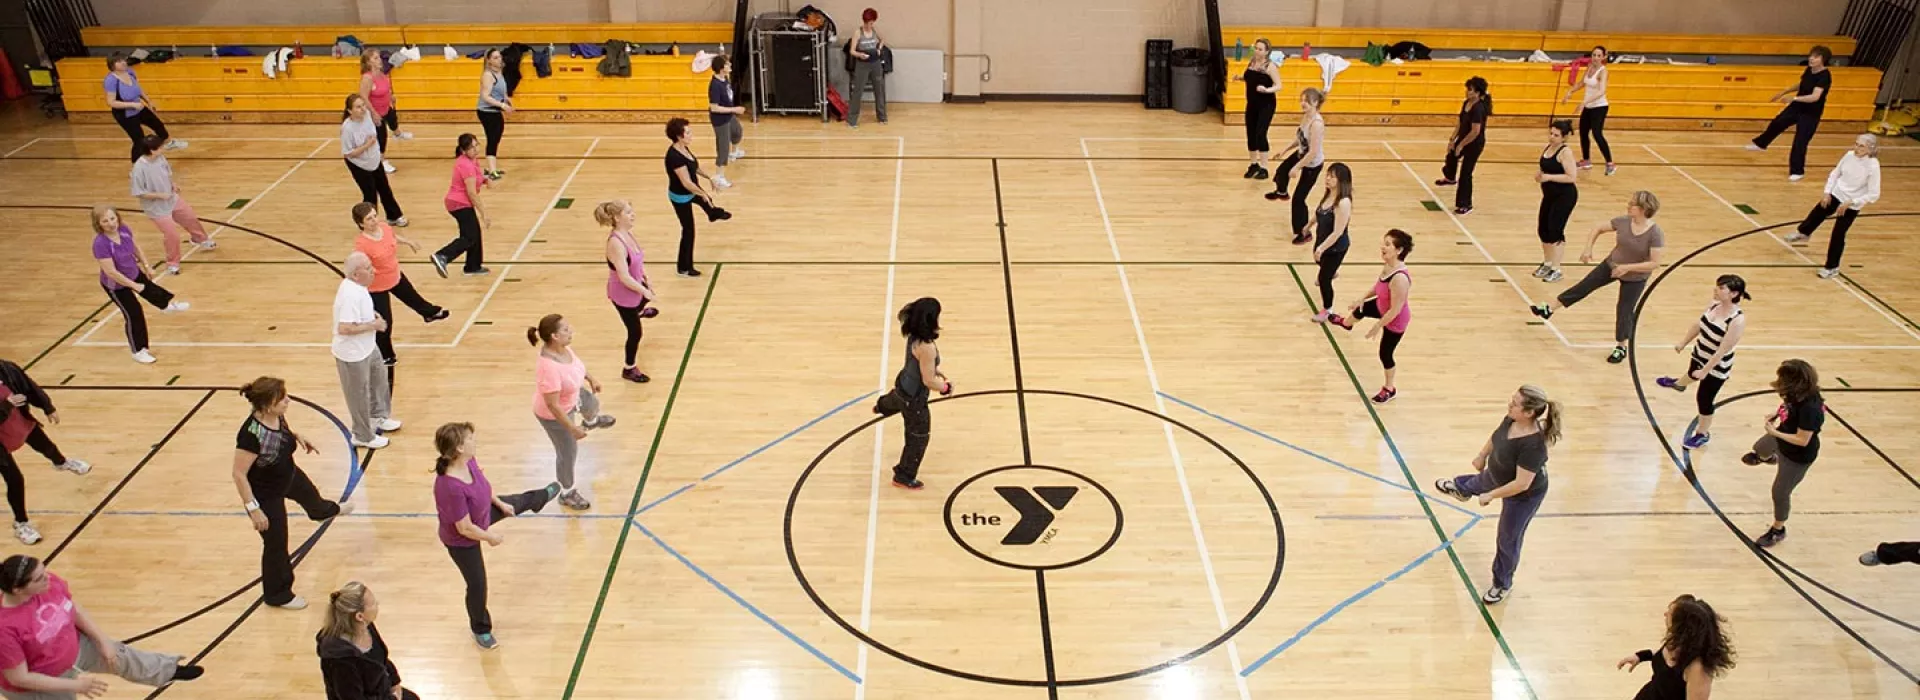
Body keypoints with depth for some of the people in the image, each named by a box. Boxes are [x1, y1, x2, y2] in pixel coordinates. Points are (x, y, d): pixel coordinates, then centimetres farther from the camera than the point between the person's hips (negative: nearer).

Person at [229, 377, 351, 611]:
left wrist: (297, 437, 5)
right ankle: (277, 594, 33)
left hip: (288, 475, 8)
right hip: (265, 494, -8)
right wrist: (253, 509, -33)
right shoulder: (252, 434, -42)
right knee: (276, 544, 10)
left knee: (309, 495, 39)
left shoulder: (277, 415, -20)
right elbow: (238, 474, -34)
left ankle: (327, 511, 78)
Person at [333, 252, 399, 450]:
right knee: (360, 395, 9)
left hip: (367, 347, 10)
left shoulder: (356, 285, -2)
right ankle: (363, 437, 28)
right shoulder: (350, 295, -32)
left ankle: (378, 417, 50)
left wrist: (372, 315, 0)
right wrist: (373, 325, -26)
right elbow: (344, 328, -36)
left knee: (379, 379, 28)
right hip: (353, 355, -10)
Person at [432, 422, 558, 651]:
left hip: (482, 515, 8)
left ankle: (543, 496, 70)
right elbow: (465, 529, -34)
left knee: (517, 503, 32)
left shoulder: (469, 461, -23)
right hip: (462, 542, -8)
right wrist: (490, 537, -17)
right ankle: (480, 630, 41)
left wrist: (500, 504, 14)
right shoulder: (451, 487, -47)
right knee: (477, 584, 12)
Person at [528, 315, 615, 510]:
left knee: (592, 404, 37)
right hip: (555, 414, -8)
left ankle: (591, 422, 78)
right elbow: (552, 405, -37)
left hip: (573, 397, 8)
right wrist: (572, 428, -29)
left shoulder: (562, 347, -20)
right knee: (568, 452, 13)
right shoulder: (548, 367, -46)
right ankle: (567, 493, 40)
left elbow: (575, 363, 5)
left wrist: (590, 379, 18)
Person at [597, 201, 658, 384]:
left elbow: (639, 259, 8)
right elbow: (624, 277, -35)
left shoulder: (628, 233, -8)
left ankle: (638, 312, 79)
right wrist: (644, 291, -23)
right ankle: (629, 369, 28)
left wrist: (647, 280, 7)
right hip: (623, 293, -9)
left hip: (635, 285, 9)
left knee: (645, 298, 41)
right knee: (635, 332, 6)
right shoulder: (615, 243, -35)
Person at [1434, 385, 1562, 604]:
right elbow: (1496, 436, 1)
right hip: (1497, 476, 8)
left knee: (1508, 540, 15)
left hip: (1523, 496, -8)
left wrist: (1491, 495, -26)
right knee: (1479, 483, 40)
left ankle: (1503, 585, 41)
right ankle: (1460, 489, 80)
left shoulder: (1533, 445, -45)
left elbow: (1522, 484, -38)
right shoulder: (1511, 420, -23)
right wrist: (1482, 455, 15)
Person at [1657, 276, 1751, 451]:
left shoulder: (1737, 320, -34)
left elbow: (1723, 351, -30)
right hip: (1699, 355, 7)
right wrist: (1683, 343, 16)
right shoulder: (1715, 304, -12)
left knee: (1704, 400, 9)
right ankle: (1679, 384, 75)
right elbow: (1698, 325, 5)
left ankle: (1703, 434, 32)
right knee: (1692, 373, 39)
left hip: (1716, 368, -7)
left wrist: (1705, 371, -25)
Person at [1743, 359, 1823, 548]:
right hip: (1782, 439, 8)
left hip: (1798, 456, -8)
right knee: (1760, 447, 40)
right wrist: (1776, 414, -13)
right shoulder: (1799, 393, -21)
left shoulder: (1809, 408, -43)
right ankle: (1765, 458, 80)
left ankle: (1778, 530, 37)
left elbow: (1802, 440, -35)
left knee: (1780, 493, 11)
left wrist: (1774, 432, -28)